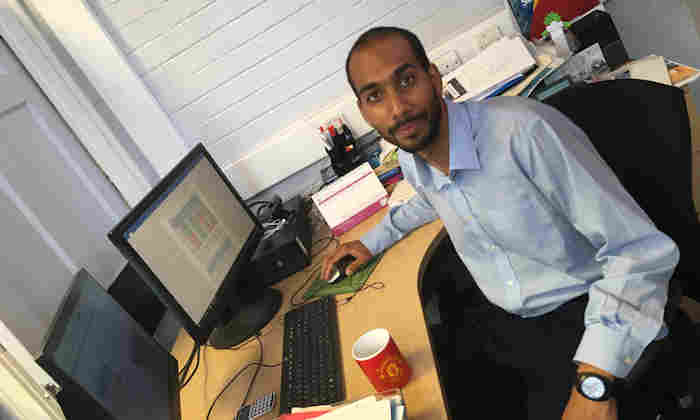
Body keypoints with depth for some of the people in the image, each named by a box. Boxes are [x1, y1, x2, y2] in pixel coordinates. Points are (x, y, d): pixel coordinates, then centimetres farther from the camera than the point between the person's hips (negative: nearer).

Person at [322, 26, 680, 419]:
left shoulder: (523, 131, -24)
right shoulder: (411, 161, -1)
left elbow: (643, 251, -23)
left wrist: (593, 384, -29)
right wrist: (372, 242, 21)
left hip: (583, 318, -5)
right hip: (496, 318, 6)